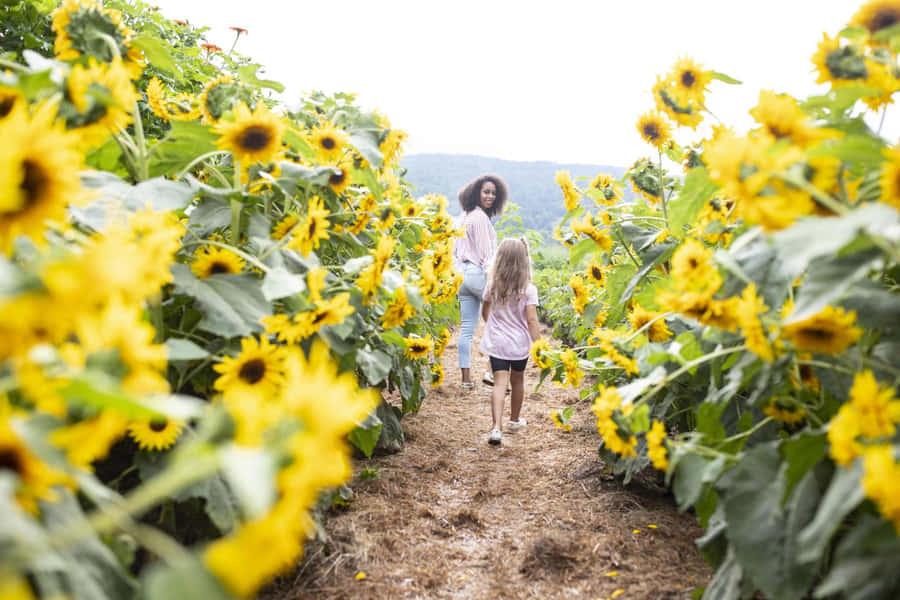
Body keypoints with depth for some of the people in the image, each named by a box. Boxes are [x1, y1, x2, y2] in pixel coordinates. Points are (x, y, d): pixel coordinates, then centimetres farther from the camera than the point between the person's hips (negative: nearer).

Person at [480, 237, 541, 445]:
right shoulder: (528, 289, -13)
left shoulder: (492, 285, -3)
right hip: (520, 343, -1)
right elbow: (531, 320, -16)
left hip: (496, 342, 1)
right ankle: (515, 419, 39)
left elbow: (485, 312, 11)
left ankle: (497, 427, -18)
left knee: (500, 383, -3)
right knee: (517, 381, 19)